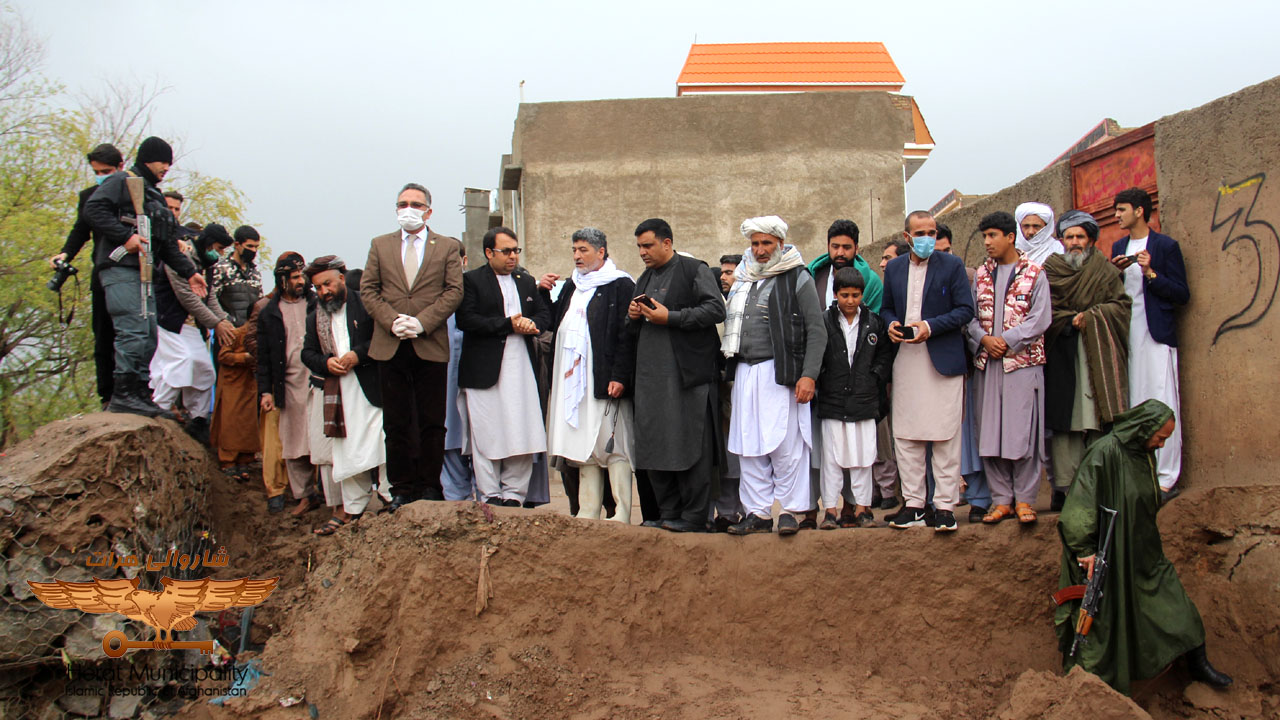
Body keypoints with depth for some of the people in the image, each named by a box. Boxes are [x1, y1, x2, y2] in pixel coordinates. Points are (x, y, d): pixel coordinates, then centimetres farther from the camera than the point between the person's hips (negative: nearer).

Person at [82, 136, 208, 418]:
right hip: (120, 268, -9)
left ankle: (141, 394, 7)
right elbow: (94, 208, -14)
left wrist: (189, 272, 20)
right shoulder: (122, 182, 2)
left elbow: (168, 245, 28)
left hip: (144, 273, 9)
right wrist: (125, 236, -19)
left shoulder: (156, 197, 28)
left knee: (149, 336, 5)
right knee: (133, 331, -18)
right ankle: (123, 394, -18)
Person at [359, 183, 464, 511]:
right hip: (390, 346, 2)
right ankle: (402, 488, 12)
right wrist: (392, 321, -9)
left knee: (432, 422, 2)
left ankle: (430, 485, 12)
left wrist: (422, 322, -13)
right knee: (396, 423, 5)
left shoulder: (447, 247, 8)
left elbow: (454, 291, -1)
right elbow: (368, 290, 7)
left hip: (431, 345, -2)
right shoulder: (380, 245, 13)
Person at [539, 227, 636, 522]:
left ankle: (622, 515, -2)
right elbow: (554, 323, 22)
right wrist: (543, 293, 10)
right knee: (583, 445, 8)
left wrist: (620, 376, -18)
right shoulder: (572, 286, 20)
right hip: (572, 381, 7)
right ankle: (588, 512, 13)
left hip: (604, 381, -7)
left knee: (612, 446, -6)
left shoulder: (621, 285, -4)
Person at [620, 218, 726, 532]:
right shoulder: (645, 279, 23)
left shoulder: (695, 270, 0)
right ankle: (668, 513, 14)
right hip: (650, 375, 8)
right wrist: (633, 316, 6)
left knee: (690, 444, -6)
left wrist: (670, 317, -15)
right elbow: (634, 331, 30)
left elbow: (716, 310, -12)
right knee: (654, 444, 6)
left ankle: (694, 515, 1)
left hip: (687, 374, -7)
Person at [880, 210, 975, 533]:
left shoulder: (952, 265, 1)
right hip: (905, 360, 4)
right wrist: (891, 324, -3)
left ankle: (945, 505, 4)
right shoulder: (893, 268, 13)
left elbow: (965, 310, -3)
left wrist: (931, 326, -16)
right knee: (905, 436, 5)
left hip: (943, 360, -4)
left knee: (945, 437, -2)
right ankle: (913, 503, 14)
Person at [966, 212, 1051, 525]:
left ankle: (1024, 499, 7)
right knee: (990, 431, 2)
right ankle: (1001, 499, 10)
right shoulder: (981, 274, 13)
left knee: (1023, 430, -3)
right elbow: (970, 314, 9)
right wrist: (983, 339, -10)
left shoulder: (1034, 273, 1)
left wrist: (1007, 341, -13)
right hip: (986, 363, 4)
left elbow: (1040, 318, -6)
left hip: (1022, 361, -4)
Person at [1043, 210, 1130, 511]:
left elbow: (1122, 305, 6)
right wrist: (1073, 320, -9)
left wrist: (1091, 317, -7)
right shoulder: (1049, 270, 10)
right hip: (1062, 354, -1)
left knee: (1097, 417, -5)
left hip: (1098, 352, 1)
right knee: (1064, 422, -6)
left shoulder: (1106, 271, 14)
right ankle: (1063, 487, -8)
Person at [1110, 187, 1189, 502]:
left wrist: (1151, 273, -16)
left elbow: (1182, 295, -4)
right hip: (1127, 337, 6)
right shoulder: (1119, 247, 16)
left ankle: (1167, 479, -3)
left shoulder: (1166, 246, -2)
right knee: (1133, 407, 6)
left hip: (1156, 335, -6)